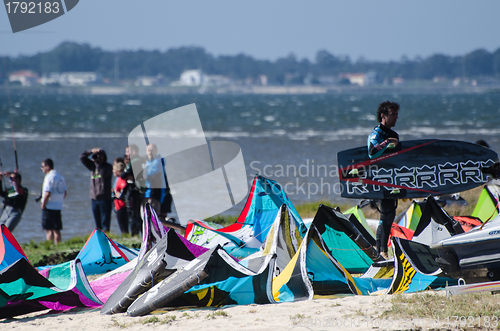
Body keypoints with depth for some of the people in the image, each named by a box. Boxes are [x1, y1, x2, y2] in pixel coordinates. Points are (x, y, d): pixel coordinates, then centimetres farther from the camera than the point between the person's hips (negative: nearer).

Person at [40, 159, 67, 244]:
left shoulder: (49, 177, -14)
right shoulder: (60, 177, 13)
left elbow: (48, 193, -20)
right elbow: (65, 192, 16)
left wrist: (43, 205, -11)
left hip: (49, 206, -8)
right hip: (58, 207, 8)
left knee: (49, 230, -6)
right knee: (57, 230, 11)